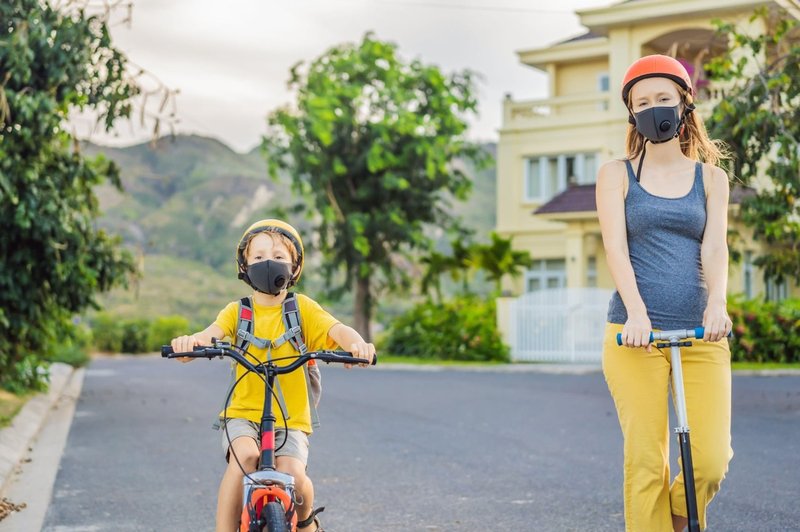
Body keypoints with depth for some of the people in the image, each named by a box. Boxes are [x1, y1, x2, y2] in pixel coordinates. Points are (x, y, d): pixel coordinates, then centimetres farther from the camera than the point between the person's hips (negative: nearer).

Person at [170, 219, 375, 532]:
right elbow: (212, 333, -14)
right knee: (245, 455, -31)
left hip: (290, 419, 0)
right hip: (243, 414, 0)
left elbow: (338, 330, -13)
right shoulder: (237, 311, 5)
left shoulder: (301, 308, 3)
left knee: (292, 475, -23)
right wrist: (190, 342, -39)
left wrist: (356, 344, -38)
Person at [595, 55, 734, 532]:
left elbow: (715, 247, 0)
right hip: (635, 332, -1)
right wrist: (636, 312, -20)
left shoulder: (711, 178, 14)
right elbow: (615, 247, -3)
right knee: (646, 464, -5)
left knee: (711, 461, -9)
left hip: (701, 332, 1)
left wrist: (717, 304, -20)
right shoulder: (617, 175, 10)